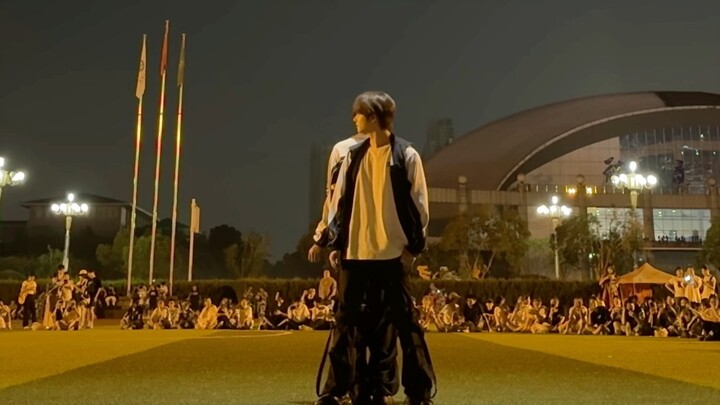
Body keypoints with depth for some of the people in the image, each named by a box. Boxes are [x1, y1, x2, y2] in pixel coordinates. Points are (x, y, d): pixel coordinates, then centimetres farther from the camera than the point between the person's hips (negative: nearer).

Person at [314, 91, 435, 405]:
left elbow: (418, 203, 0)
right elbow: (339, 201, 11)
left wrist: (413, 246, -6)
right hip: (354, 251, 4)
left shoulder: (406, 155, 0)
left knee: (405, 322, 2)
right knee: (345, 321, 6)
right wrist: (334, 243, 4)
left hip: (392, 252, -4)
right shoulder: (353, 155, 11)